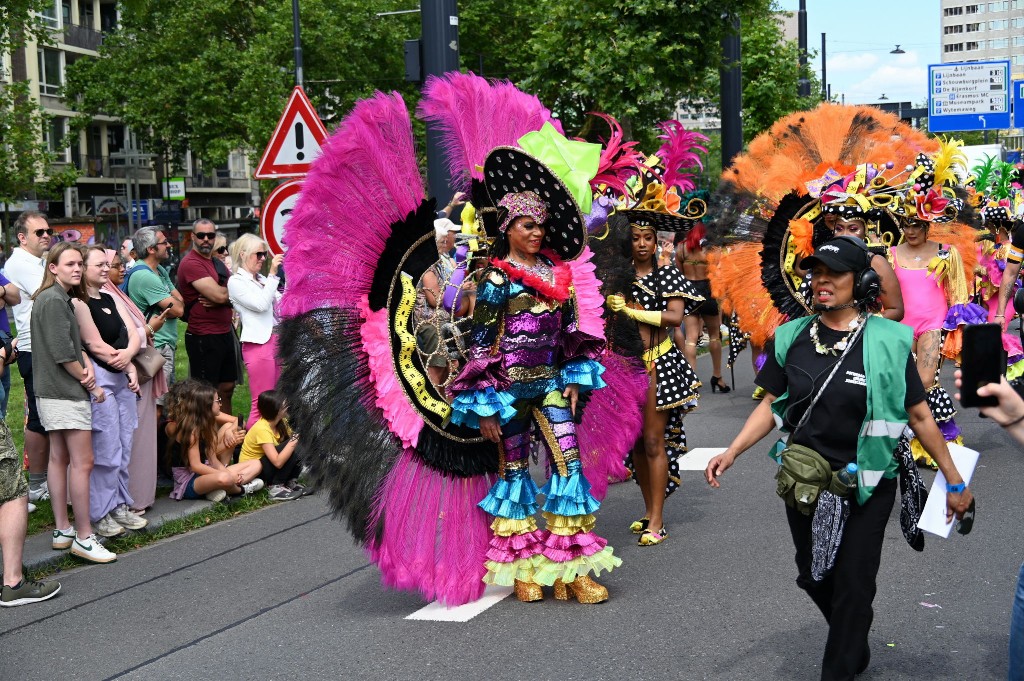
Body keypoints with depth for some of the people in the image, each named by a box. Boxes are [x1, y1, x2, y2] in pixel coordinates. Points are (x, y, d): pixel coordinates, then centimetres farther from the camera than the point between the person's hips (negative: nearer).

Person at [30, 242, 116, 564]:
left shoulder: (60, 299, 16)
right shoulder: (54, 301, -15)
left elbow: (75, 343, 14)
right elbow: (62, 352, -20)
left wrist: (87, 364, -5)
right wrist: (90, 382, -9)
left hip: (51, 392, 11)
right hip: (66, 393, -11)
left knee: (59, 458, 13)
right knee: (83, 462, -8)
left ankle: (62, 531, 19)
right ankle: (84, 537, -5)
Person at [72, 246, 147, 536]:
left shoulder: (111, 299, 16)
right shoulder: (78, 303, -10)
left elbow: (134, 335, 8)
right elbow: (95, 345, -13)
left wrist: (128, 354, -14)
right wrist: (129, 365, -4)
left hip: (123, 379, 8)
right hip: (99, 379, -8)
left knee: (124, 447, 10)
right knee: (105, 450, -5)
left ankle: (120, 506, 20)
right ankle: (101, 514, 4)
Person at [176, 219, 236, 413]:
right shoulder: (191, 263, -14)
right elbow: (219, 294, -23)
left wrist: (218, 300, -15)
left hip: (225, 333, 9)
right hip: (204, 338, -9)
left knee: (227, 387, 17)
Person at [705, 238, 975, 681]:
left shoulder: (887, 341, -11)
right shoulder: (792, 337, -1)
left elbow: (919, 415, -6)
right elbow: (772, 405, 4)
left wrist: (954, 481, -2)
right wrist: (731, 452, -7)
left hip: (866, 484, -4)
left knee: (852, 585, 1)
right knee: (813, 577, 16)